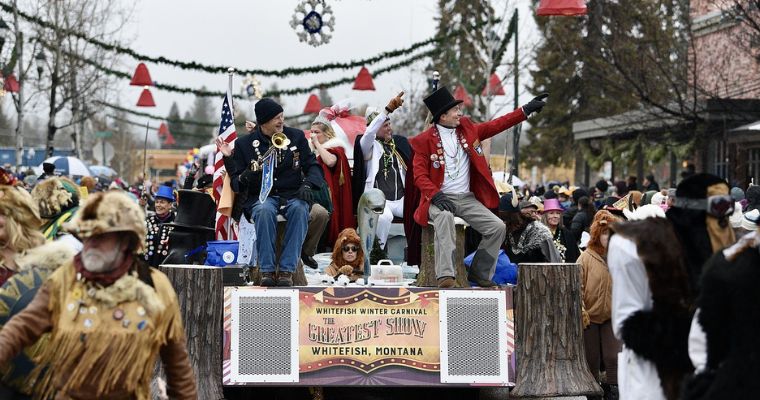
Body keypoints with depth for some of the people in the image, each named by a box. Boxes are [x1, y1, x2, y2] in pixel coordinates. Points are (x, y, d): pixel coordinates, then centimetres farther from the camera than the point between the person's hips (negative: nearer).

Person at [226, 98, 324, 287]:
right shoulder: (244, 144, 5)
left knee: (299, 209, -36)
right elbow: (236, 184, 6)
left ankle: (287, 269, -35)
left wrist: (307, 185, -12)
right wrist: (244, 178, -19)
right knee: (265, 211, -38)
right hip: (261, 197, -1)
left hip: (293, 195, 1)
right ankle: (267, 270, -33)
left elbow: (313, 166, 10)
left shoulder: (296, 137, 9)